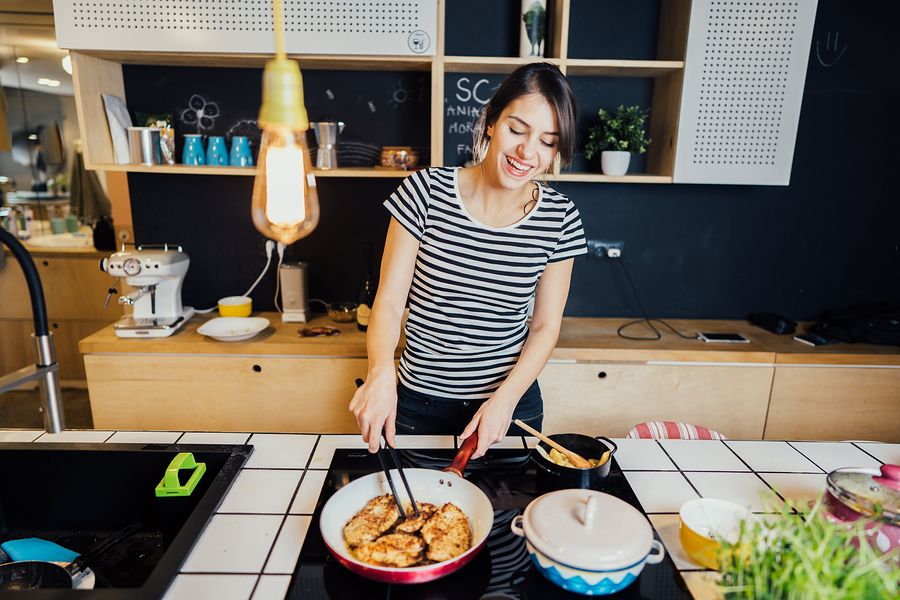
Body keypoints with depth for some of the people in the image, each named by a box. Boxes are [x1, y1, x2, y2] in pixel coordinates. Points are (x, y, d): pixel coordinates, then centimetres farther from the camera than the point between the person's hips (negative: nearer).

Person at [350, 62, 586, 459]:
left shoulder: (559, 218, -9)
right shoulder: (426, 192, -14)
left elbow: (546, 325, -3)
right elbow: (388, 302, -13)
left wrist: (505, 399, -17)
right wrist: (381, 371, -32)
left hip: (512, 404, 1)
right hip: (418, 406, 0)